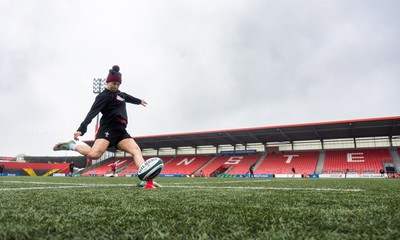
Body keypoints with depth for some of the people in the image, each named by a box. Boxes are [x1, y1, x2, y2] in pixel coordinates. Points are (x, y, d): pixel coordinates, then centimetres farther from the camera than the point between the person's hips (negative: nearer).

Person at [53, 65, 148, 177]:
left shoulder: (120, 94, 25)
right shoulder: (103, 96, -1)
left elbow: (128, 97, 49)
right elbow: (92, 113, -15)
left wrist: (139, 101, 67)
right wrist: (82, 129, -28)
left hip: (121, 131, 8)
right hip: (108, 129, -7)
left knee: (137, 151, -14)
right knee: (94, 154, -27)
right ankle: (73, 145, 1)